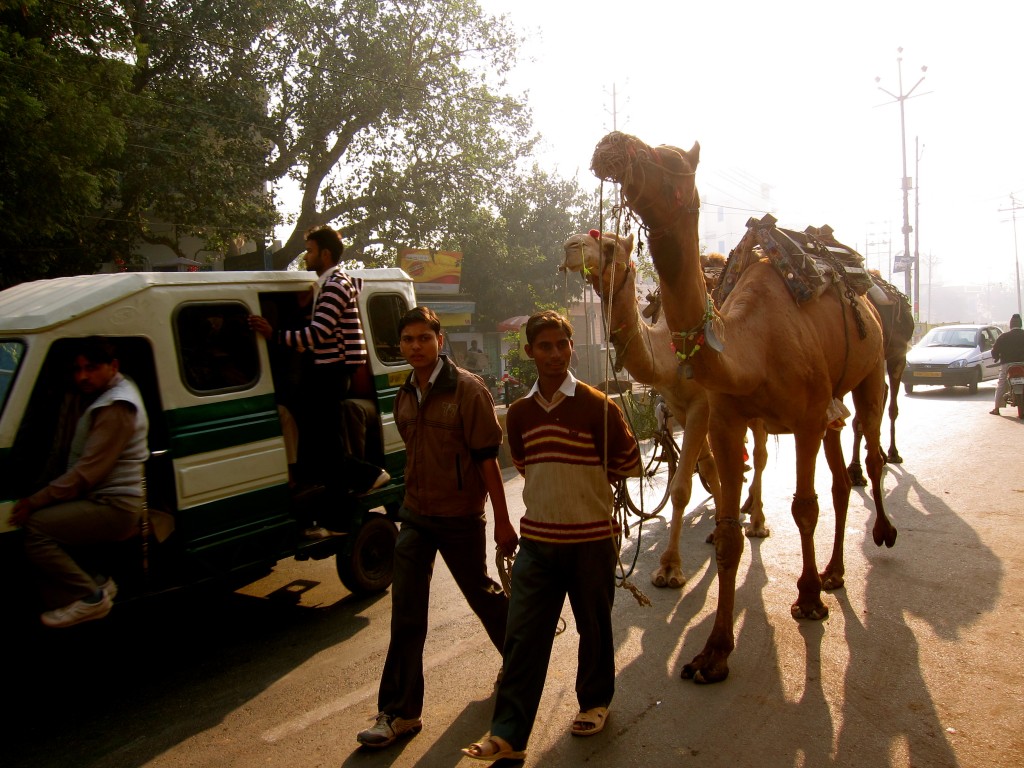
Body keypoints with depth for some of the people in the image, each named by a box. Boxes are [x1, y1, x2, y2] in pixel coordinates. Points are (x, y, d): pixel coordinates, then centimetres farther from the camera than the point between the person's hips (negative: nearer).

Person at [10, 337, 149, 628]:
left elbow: (87, 472, -20)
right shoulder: (102, 397, 15)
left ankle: (91, 597, -9)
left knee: (35, 528, -19)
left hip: (114, 506, -10)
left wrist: (35, 501, -15)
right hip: (104, 498, 10)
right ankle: (95, 582, 3)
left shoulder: (116, 407, -18)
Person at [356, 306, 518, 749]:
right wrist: (413, 499, 17)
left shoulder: (467, 389, -14)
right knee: (406, 616, 2)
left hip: (460, 517, -5)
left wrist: (502, 521, -14)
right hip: (415, 515, 5)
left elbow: (487, 458, -15)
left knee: (483, 596, 14)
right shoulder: (404, 396, 4)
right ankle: (400, 712, 12)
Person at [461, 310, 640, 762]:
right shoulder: (519, 413, 3)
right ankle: (508, 734, 7)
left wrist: (588, 480, 8)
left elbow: (629, 464, 1)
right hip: (536, 539, 3)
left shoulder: (597, 407, -10)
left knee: (594, 627, 15)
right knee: (522, 636, 1)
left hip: (591, 539, -3)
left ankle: (595, 702, 38)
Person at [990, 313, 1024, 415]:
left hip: (1007, 365, -1)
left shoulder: (1003, 337, -3)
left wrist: (996, 358, 17)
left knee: (1001, 387, 5)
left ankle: (996, 409, 5)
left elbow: (995, 351, -2)